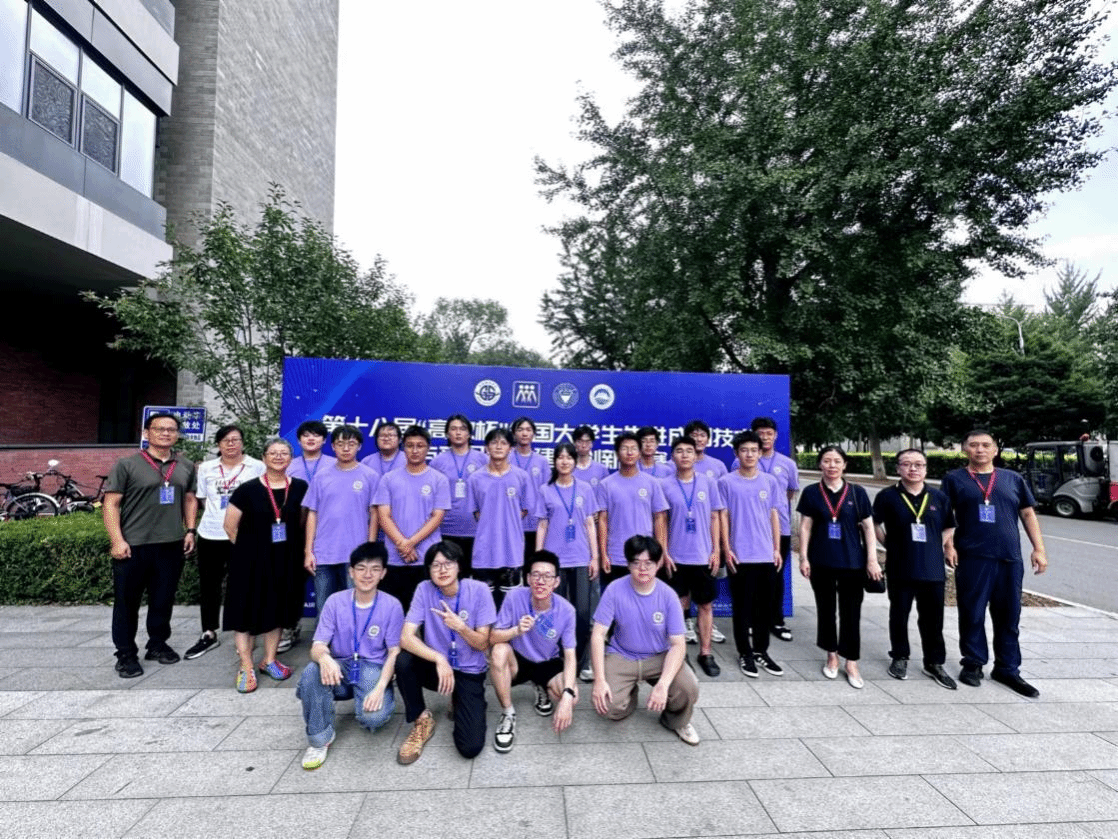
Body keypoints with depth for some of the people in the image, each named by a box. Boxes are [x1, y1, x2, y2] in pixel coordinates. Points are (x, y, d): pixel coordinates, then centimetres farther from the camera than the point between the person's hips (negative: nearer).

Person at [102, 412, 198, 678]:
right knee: (127, 602, 7)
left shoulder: (186, 467, 9)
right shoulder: (127, 464, -4)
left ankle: (158, 644, 29)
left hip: (172, 545, 4)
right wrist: (117, 540, -13)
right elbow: (111, 503, -6)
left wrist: (190, 530, 8)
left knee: (164, 599, 13)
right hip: (133, 546, -3)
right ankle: (126, 654, 19)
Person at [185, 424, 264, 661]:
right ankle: (208, 634, 26)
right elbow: (202, 499, 14)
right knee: (208, 585, 11)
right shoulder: (206, 468, 7)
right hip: (210, 534, 4)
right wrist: (217, 513, 4)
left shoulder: (257, 467, -4)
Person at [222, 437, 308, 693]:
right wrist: (250, 548, 3)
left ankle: (269, 660, 28)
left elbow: (303, 523, 11)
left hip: (285, 561, 3)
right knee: (247, 610, 2)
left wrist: (298, 551, 6)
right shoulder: (248, 489, -8)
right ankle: (246, 668, 13)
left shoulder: (300, 488, -1)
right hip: (251, 560, -2)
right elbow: (230, 527, -2)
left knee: (277, 609, 13)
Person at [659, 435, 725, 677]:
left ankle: (705, 653, 23)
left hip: (703, 556, 1)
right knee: (679, 606, 8)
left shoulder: (708, 483, 1)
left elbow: (715, 518, 5)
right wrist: (664, 553, -5)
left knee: (705, 604, 9)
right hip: (676, 556, -1)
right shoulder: (664, 485, -3)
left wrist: (716, 551, 0)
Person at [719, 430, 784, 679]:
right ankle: (745, 654, 19)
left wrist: (777, 549, 5)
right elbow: (724, 517, -3)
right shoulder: (727, 482, -4)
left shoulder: (770, 481, 5)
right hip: (740, 555, -3)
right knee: (743, 606, 5)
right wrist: (727, 550, -8)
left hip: (766, 555, 3)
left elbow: (774, 516, 9)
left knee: (765, 606, 12)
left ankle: (761, 651, 27)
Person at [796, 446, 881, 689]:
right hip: (821, 562, 0)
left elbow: (868, 527, 2)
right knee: (826, 609, 12)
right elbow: (805, 526, 1)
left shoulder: (857, 492, 0)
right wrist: (803, 557, -4)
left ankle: (851, 662, 18)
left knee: (851, 612, 5)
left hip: (852, 562, 0)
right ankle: (831, 655, 28)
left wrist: (872, 559, -3)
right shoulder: (811, 493, 0)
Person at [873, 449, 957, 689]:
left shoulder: (939, 497, 2)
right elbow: (874, 524, 6)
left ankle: (934, 663, 24)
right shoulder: (887, 496, -5)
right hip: (900, 568, -1)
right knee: (899, 615, 11)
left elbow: (949, 526, 14)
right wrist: (890, 545, 2)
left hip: (932, 568, 2)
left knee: (933, 618, 9)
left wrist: (940, 546, 3)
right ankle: (899, 657, 27)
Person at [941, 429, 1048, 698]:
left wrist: (1039, 549, 6)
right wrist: (949, 546, -9)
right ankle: (973, 663, 19)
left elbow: (1028, 515, 14)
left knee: (1009, 616, 10)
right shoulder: (954, 479, 4)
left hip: (1010, 558, 3)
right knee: (972, 615, 4)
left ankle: (1007, 668, 23)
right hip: (972, 558, -3)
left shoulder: (1013, 479, 13)